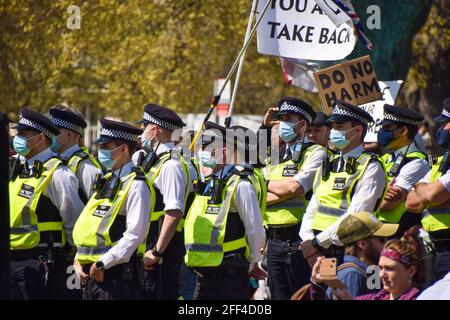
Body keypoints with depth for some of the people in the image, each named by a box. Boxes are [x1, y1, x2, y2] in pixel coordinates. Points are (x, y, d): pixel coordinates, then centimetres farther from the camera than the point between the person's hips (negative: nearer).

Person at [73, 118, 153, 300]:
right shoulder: (106, 182, 18)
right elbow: (86, 227, 23)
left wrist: (103, 264, -18)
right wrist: (78, 261, 9)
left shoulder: (136, 186, -11)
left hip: (116, 275, -9)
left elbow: (135, 234, -19)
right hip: (92, 274, 9)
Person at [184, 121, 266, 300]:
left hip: (229, 276, -9)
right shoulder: (207, 185, 16)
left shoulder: (239, 185, -11)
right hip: (205, 274, 9)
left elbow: (255, 230, -12)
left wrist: (253, 262, -1)